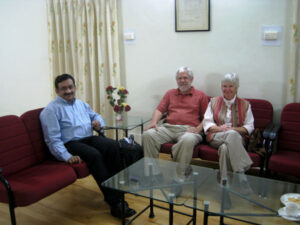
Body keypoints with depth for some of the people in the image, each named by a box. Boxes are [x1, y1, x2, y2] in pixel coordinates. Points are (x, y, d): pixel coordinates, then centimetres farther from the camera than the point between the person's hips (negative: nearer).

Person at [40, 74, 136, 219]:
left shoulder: (81, 104, 21)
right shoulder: (51, 110, -1)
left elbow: (95, 115, 34)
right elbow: (53, 139, -9)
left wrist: (98, 122, 7)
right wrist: (67, 157, -23)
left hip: (89, 138, 6)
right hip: (70, 143, -6)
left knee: (113, 145, -25)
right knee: (94, 155, -35)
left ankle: (115, 189, -19)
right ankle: (114, 202, -30)